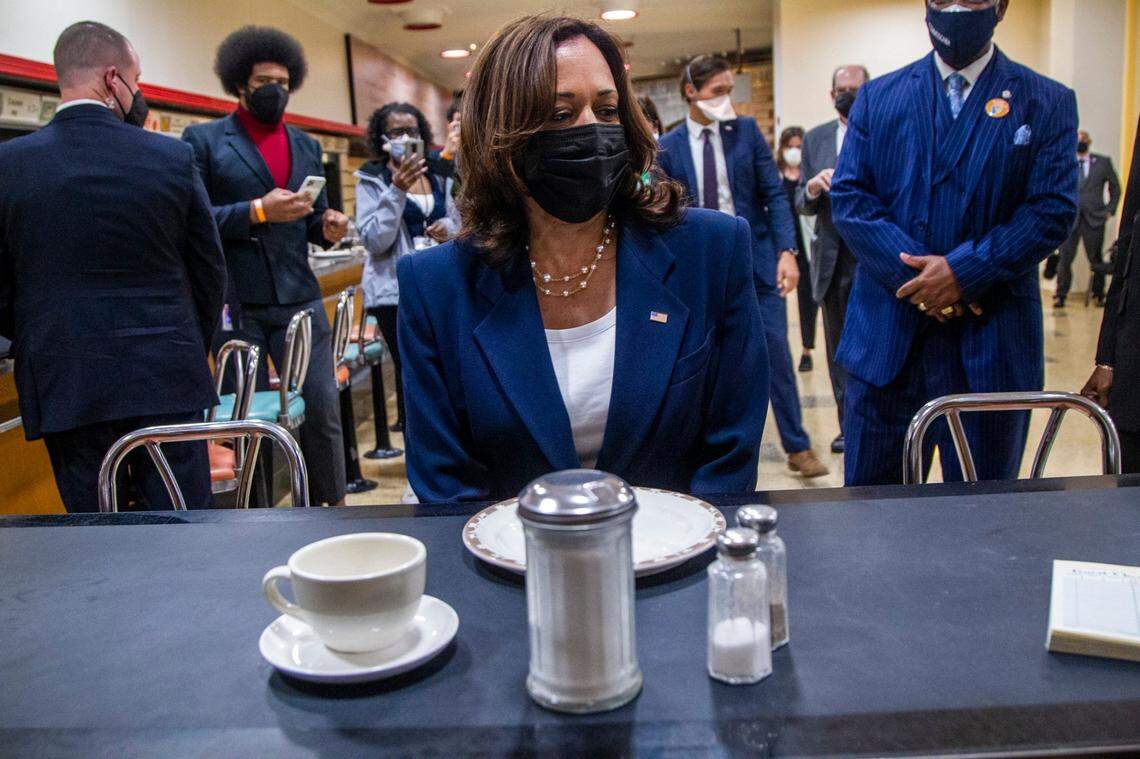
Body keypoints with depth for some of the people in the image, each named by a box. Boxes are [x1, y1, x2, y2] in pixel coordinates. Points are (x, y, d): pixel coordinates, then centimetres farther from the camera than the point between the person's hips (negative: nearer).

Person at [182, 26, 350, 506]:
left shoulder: (305, 146, 16)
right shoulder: (204, 140, 2)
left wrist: (327, 228, -2)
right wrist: (258, 211, -17)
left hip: (300, 299, 3)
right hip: (234, 303, -3)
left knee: (322, 410, 2)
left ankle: (332, 509, 17)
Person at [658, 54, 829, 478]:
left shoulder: (746, 130, 2)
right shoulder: (669, 147, 2)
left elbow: (773, 193, 0)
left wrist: (786, 250, -11)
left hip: (755, 258, 0)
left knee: (775, 353, 2)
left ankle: (797, 447, 13)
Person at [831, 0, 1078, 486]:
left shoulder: (1048, 103, 5)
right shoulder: (878, 97, 9)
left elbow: (1053, 209, -4)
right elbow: (848, 196, 0)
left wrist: (964, 270, -17)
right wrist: (914, 275, -13)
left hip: (989, 341, -1)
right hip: (886, 334, 1)